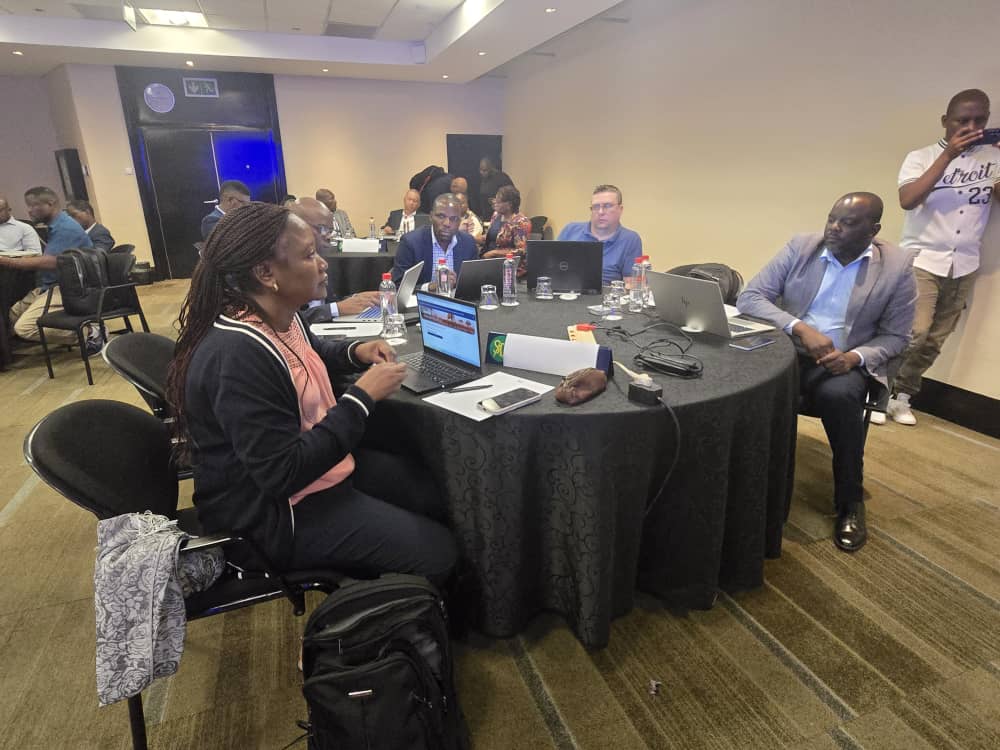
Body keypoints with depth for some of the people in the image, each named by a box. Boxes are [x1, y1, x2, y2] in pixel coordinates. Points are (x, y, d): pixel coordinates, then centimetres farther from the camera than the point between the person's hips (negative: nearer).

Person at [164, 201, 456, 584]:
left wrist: (355, 352, 2)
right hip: (274, 511, -9)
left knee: (433, 491, 12)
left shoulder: (281, 317, -1)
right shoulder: (238, 355, -31)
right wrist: (362, 397, -26)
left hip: (315, 462, 10)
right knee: (436, 552, -10)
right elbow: (283, 473, -31)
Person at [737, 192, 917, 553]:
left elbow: (895, 336, 3)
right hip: (788, 351, 1)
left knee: (839, 395, -35)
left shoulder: (898, 265, -2)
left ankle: (850, 502, -10)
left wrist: (855, 357, -19)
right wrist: (800, 328, -21)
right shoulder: (800, 246, 0)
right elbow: (749, 297, -7)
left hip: (846, 362, -1)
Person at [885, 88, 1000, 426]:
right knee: (912, 333, -18)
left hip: (964, 266, 4)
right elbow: (908, 200, -17)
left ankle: (901, 395, 18)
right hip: (921, 260, -4)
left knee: (933, 341, 6)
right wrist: (948, 155, -18)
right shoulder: (921, 157, -1)